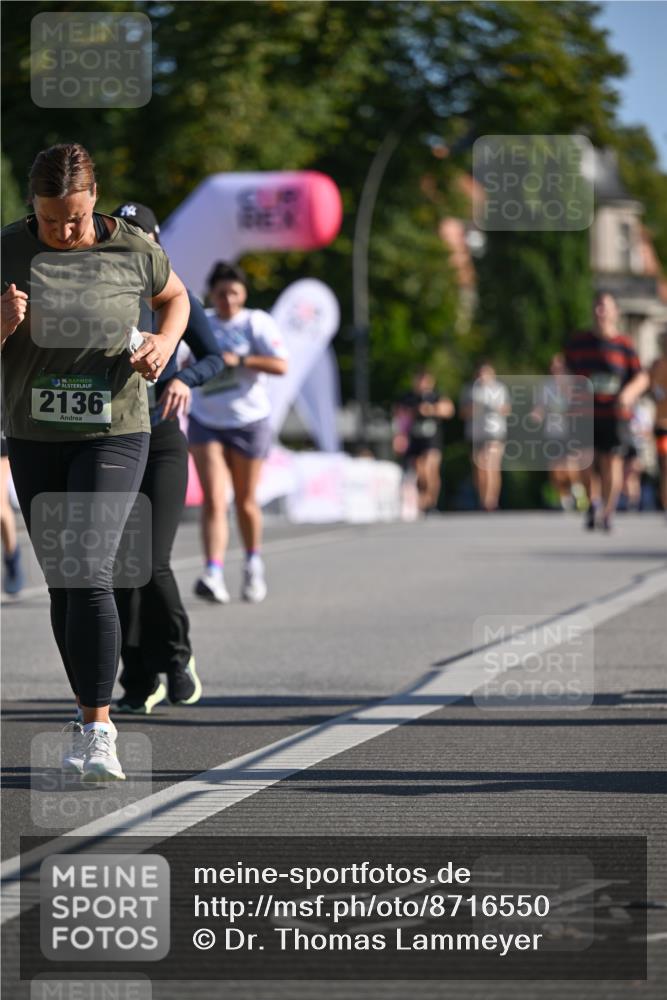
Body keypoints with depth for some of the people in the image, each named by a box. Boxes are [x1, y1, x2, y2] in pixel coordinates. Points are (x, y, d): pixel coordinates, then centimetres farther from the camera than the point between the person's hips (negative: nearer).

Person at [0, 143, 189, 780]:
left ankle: (97, 729, -15)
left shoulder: (132, 251, -7)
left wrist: (165, 342, -6)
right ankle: (88, 713, 25)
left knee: (89, 574, -17)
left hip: (114, 434, -2)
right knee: (61, 584, 9)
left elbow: (175, 297, 15)